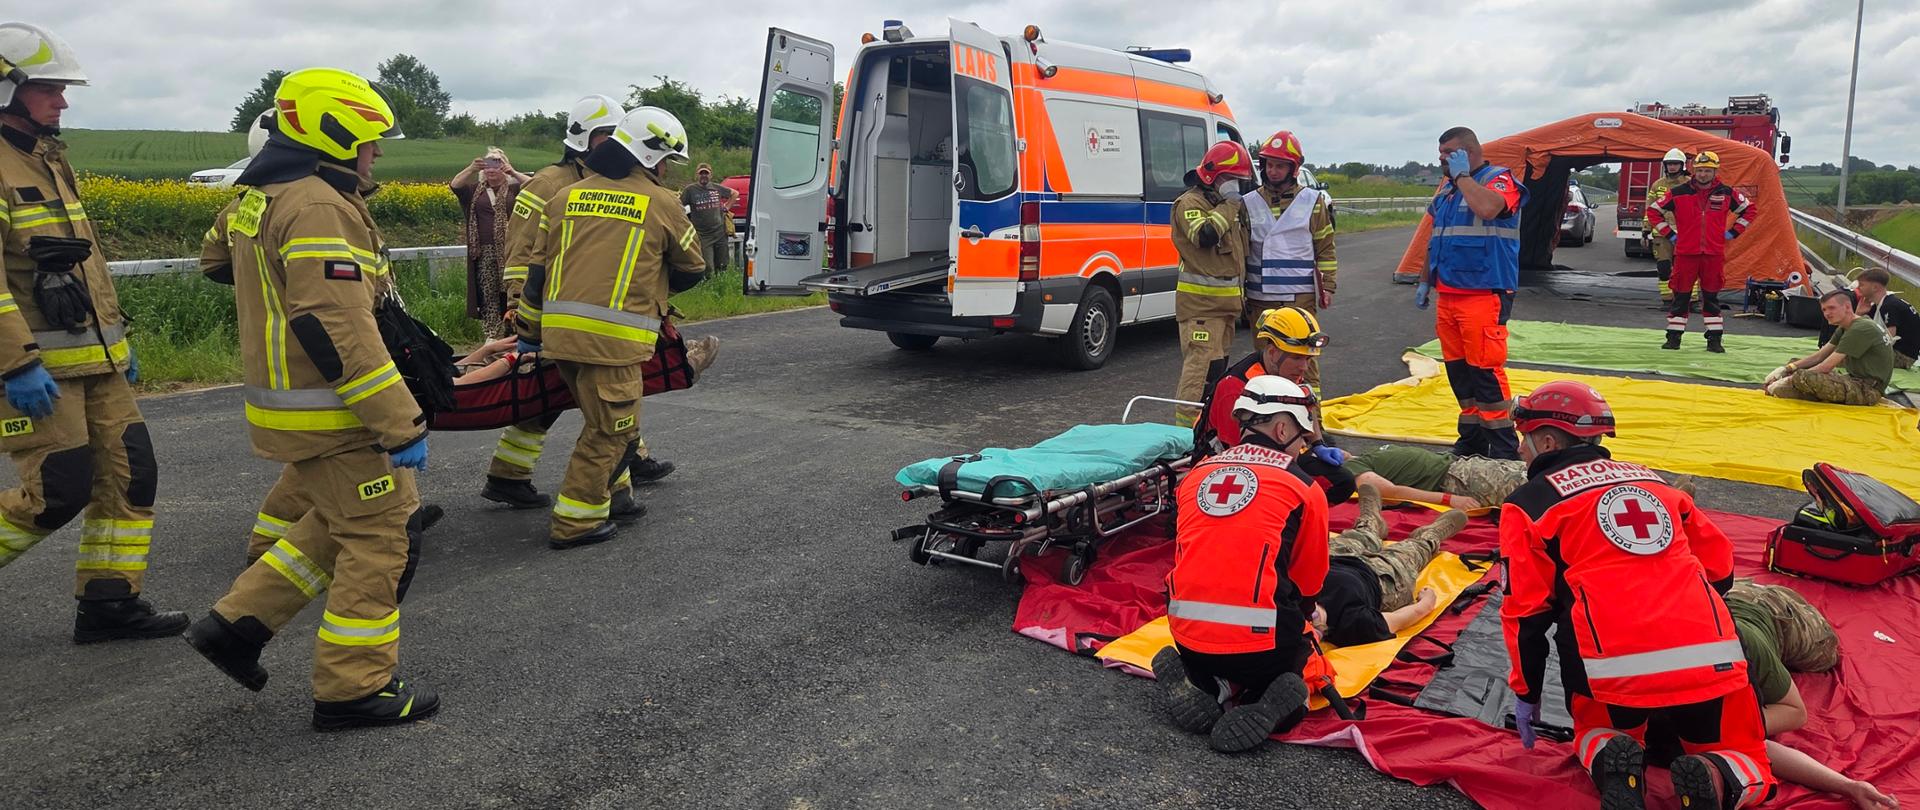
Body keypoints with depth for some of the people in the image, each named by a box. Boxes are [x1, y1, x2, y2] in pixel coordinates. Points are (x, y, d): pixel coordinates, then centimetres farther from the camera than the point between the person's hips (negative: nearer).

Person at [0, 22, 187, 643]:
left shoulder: (50, 159, 17)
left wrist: (117, 338, 22)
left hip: (94, 360, 9)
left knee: (130, 474, 6)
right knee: (58, 491, -6)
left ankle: (108, 604, 16)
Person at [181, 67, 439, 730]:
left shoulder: (259, 197, 14)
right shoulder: (318, 208, -20)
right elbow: (339, 332, -27)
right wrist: (402, 425, -24)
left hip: (284, 401, 10)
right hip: (329, 414, -10)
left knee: (335, 523, 22)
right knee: (377, 538, 0)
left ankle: (238, 622, 24)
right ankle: (354, 689, 8)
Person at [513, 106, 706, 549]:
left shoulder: (567, 196, 15)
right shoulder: (661, 203, 1)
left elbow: (539, 267, 17)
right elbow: (692, 270, 13)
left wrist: (528, 329, 24)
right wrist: (653, 284, 34)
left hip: (560, 331, 7)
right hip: (613, 337, -6)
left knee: (605, 418, 24)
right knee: (611, 428, 5)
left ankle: (606, 495, 34)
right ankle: (574, 521, 9)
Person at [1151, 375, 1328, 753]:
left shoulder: (1195, 474, 10)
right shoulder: (1302, 487, -2)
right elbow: (1309, 583, 10)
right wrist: (1299, 621, 32)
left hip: (1188, 636, 4)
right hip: (1259, 644, -4)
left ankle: (1193, 683, 3)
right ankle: (1267, 706, -5)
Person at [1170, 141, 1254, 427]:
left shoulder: (1228, 204, 20)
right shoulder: (1190, 203, -9)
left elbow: (1240, 248, 31)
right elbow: (1204, 236, -28)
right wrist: (1229, 205, -18)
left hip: (1226, 299, 10)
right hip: (1200, 301, -10)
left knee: (1218, 360, 15)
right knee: (1200, 361, -16)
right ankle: (1186, 422, -17)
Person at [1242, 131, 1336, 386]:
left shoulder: (1312, 201, 5)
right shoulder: (1249, 204, 8)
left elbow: (1325, 248, 7)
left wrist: (1327, 286, 1)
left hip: (1300, 296, -2)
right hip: (1260, 297, 2)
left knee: (1304, 356, -3)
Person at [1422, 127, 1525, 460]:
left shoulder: (1499, 179, -5)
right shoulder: (1447, 188, 19)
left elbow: (1487, 208, -28)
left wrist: (1463, 175, -14)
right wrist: (1425, 282, 22)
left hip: (1484, 294, -8)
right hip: (1448, 295, 8)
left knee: (1486, 371, -10)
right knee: (1458, 371, 11)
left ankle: (1504, 451, -4)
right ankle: (1472, 443, 22)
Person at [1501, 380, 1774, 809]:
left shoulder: (1528, 503, 6)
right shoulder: (1650, 479, 20)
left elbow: (1528, 611, 3)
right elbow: (1719, 568, 25)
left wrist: (1526, 694, 14)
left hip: (1616, 671, -3)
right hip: (1711, 660, 3)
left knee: (1596, 728, 29)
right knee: (1747, 767, 25)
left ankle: (1612, 766, -4)